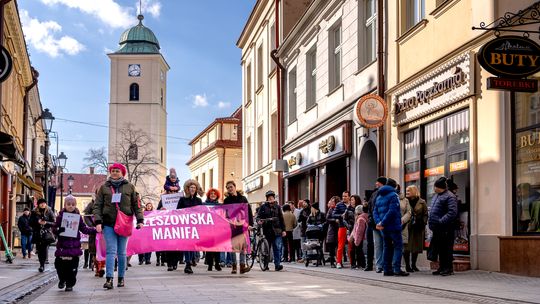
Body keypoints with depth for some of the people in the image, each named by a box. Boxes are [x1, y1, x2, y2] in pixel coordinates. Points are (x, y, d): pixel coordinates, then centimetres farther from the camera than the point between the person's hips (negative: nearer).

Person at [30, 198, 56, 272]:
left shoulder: (49, 212, 4)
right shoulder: (34, 212, 7)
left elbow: (54, 223, 3)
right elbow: (30, 223, 5)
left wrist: (46, 223, -14)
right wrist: (38, 222, -12)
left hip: (46, 234, -2)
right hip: (37, 234, 2)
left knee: (45, 249, -14)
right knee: (39, 250, 1)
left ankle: (42, 265, -8)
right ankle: (42, 265, 14)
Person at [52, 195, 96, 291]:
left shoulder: (78, 217, 7)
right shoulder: (60, 216, 1)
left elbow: (84, 229, 11)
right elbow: (54, 228, 0)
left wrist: (94, 230, 0)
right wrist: (58, 230, -21)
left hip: (74, 246, 1)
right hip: (63, 245, -1)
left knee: (72, 266, 1)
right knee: (60, 264, 3)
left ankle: (70, 284, 13)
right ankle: (62, 280, 28)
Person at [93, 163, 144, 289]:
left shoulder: (129, 187, 9)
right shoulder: (104, 187, 9)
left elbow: (137, 204, 8)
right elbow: (97, 206, 6)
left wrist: (140, 220, -1)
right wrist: (98, 221, -5)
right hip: (108, 224, 0)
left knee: (122, 252, 5)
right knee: (111, 251, -10)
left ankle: (121, 279, 14)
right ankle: (109, 279, -16)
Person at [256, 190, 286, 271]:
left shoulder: (277, 207, 12)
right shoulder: (263, 207, 6)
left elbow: (281, 219, 14)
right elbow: (258, 216, 3)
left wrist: (283, 230, 9)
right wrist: (259, 221, -21)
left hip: (277, 231, 1)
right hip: (267, 230, -1)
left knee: (277, 248, -9)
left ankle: (277, 264, -12)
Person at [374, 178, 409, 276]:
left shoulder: (379, 197, 16)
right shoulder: (393, 195, -8)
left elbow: (375, 212, 10)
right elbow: (392, 211, -19)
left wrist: (379, 222, -5)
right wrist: (383, 223, -16)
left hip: (384, 228, 7)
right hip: (394, 226, -7)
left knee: (387, 247, 13)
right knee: (398, 246, -4)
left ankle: (387, 269, 12)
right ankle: (397, 269, -12)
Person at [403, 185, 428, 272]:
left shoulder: (422, 202, 5)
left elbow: (425, 214, 6)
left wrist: (423, 223, -6)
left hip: (418, 228, 1)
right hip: (407, 227, -1)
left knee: (416, 247, 8)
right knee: (406, 247, -7)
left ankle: (413, 265, 20)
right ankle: (407, 265, -1)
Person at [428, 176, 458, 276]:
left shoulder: (450, 197, -11)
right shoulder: (435, 196, 18)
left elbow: (452, 213, -20)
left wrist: (441, 221, -23)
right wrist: (430, 221, 15)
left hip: (445, 229, -9)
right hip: (436, 228, 9)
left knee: (446, 248, -3)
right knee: (439, 248, 13)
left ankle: (449, 269, 3)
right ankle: (442, 267, 20)